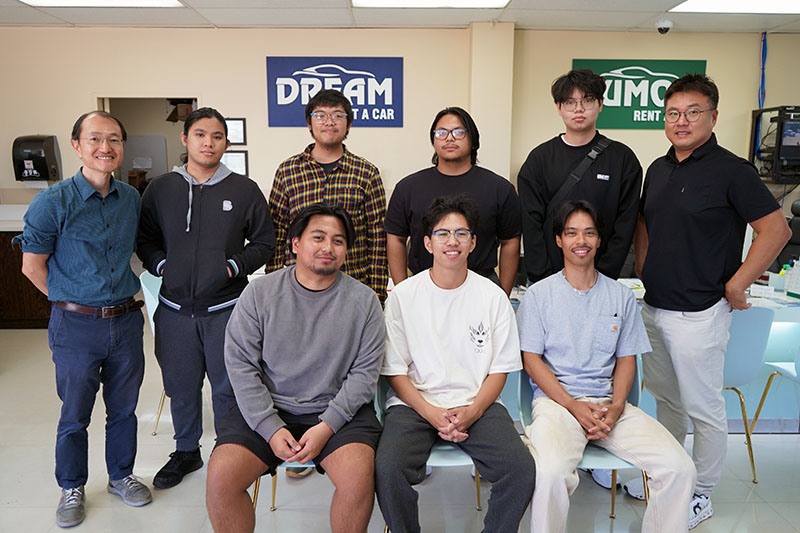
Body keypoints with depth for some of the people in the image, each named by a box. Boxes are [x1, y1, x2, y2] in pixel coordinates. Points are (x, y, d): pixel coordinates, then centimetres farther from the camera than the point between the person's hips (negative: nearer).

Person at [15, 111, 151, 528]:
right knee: (74, 414, 10)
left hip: (126, 320, 4)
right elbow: (32, 265, -5)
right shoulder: (54, 202, -10)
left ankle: (121, 476, 35)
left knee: (123, 407, 16)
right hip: (76, 326, -4)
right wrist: (72, 302, -1)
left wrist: (119, 293, 11)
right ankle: (71, 488, 30)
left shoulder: (132, 198, 3)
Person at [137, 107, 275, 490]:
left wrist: (234, 266, -7)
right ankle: (186, 451, 36)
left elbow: (264, 243, 5)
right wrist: (162, 266, -3)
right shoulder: (160, 190, 6)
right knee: (181, 386, 15)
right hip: (175, 309, 2)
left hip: (226, 308, -2)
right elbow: (145, 240, 14)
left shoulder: (244, 190, 0)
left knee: (227, 387, 7)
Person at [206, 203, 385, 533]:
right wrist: (271, 428, -11)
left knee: (359, 476, -25)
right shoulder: (260, 292, 1)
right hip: (264, 409, 1)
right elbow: (240, 364, -3)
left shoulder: (364, 301, 0)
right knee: (220, 477, -19)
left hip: (338, 411, 0)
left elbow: (365, 372, -2)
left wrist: (327, 425, -13)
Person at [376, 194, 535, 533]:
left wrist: (471, 412, -11)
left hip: (477, 405, 1)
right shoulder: (403, 296, 1)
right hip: (414, 403, 0)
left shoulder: (493, 297, 4)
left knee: (521, 469, -23)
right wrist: (430, 412, -13)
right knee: (387, 470, -26)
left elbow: (499, 369, 6)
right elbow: (394, 370, 2)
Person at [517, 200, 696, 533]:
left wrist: (615, 409, -6)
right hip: (556, 400, -3)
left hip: (610, 403, 3)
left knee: (679, 468, -18)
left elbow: (626, 359, 13)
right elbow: (532, 360, 0)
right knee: (551, 473, -33)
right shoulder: (539, 294, 4)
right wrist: (574, 406, -12)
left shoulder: (621, 296, 13)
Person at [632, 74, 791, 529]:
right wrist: (644, 271, 10)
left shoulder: (730, 170, -12)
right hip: (654, 307, 7)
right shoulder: (658, 169, 9)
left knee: (703, 408, 6)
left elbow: (776, 229, -15)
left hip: (698, 314, -7)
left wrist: (736, 286, -16)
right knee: (665, 397, 20)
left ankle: (701, 495, 24)